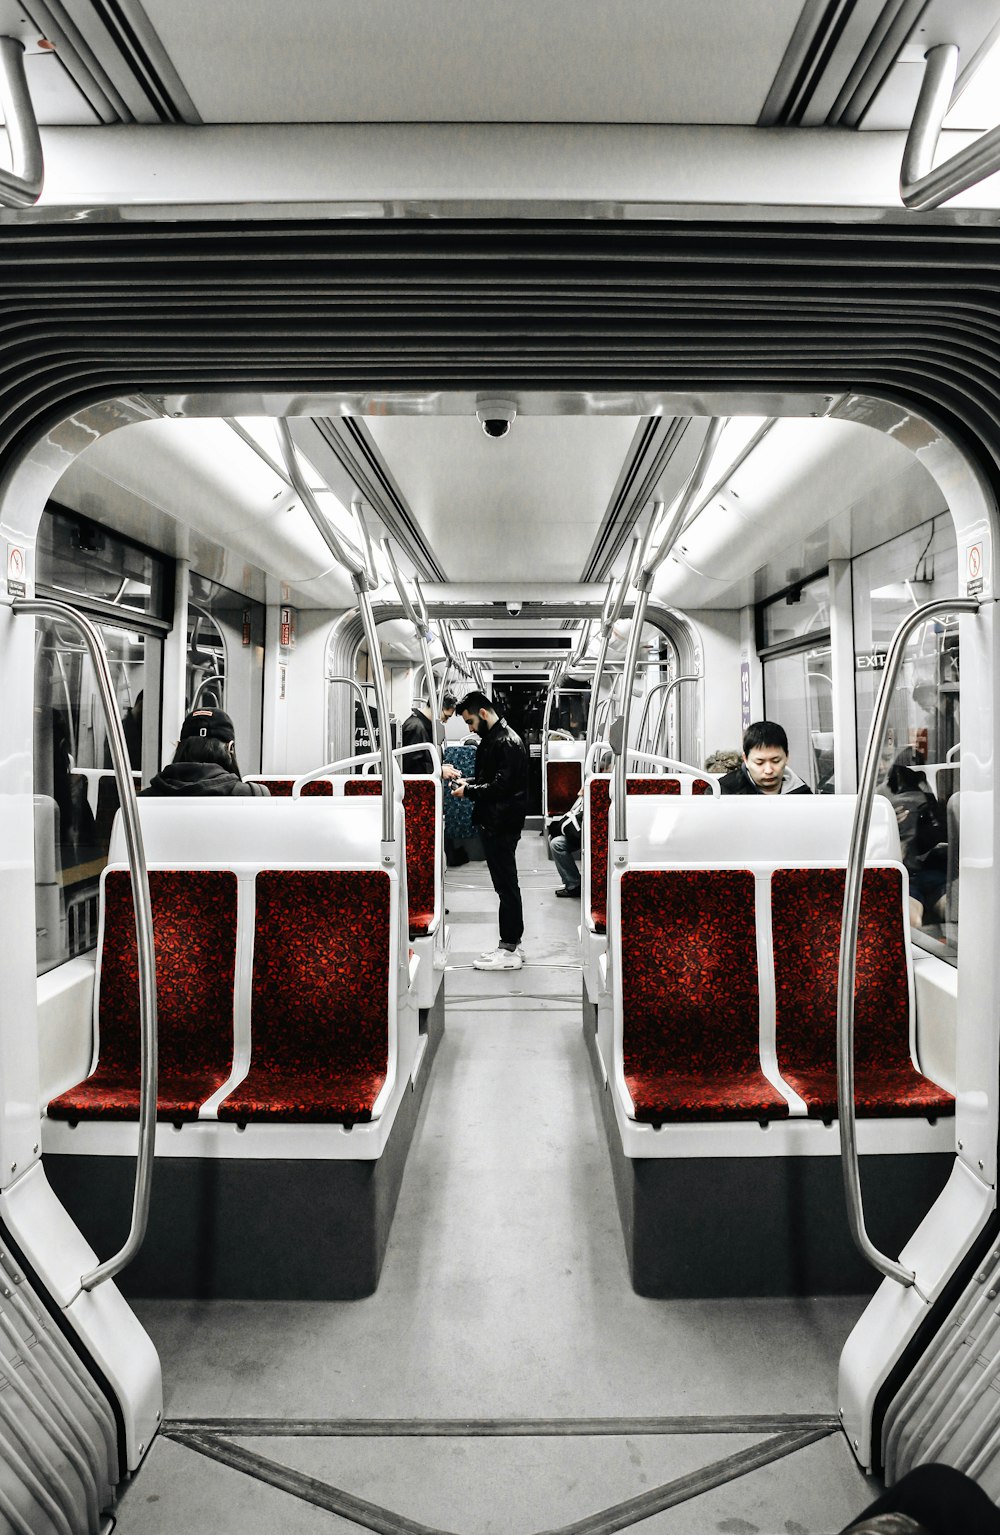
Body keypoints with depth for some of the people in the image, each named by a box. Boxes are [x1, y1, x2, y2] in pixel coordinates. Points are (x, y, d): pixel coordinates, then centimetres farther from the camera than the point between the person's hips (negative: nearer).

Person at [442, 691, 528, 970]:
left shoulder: (507, 742, -14)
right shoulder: (490, 740, 17)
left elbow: (502, 786, -22)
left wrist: (467, 790, -12)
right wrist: (462, 777, 8)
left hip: (502, 826, -10)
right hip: (494, 824, 10)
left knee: (506, 886, -4)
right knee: (505, 885, 13)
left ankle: (510, 951, 2)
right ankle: (512, 944, 21)